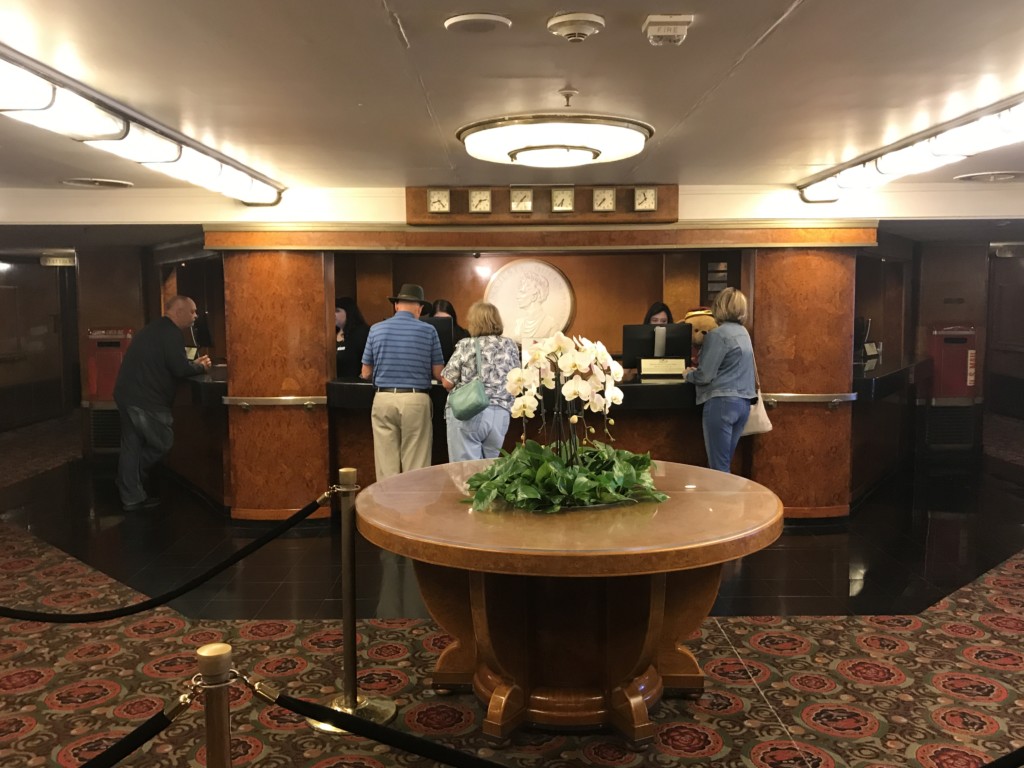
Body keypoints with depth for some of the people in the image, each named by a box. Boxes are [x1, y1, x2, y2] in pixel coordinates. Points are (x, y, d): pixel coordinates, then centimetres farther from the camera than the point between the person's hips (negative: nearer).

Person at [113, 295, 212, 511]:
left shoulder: (155, 329, 20)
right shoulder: (171, 333, -13)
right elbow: (179, 369, -19)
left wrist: (193, 363, 18)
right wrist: (200, 367, 0)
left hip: (128, 394, 10)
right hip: (145, 399, -10)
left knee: (132, 447, 11)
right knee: (162, 443, 4)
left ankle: (131, 497, 15)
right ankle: (134, 496, 15)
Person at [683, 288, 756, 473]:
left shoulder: (718, 334, -12)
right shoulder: (743, 333, 15)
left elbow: (705, 375, -15)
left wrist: (689, 374, 6)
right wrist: (697, 370, 24)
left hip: (722, 402, -9)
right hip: (743, 402, 9)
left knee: (718, 467, -3)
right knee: (724, 462, 15)